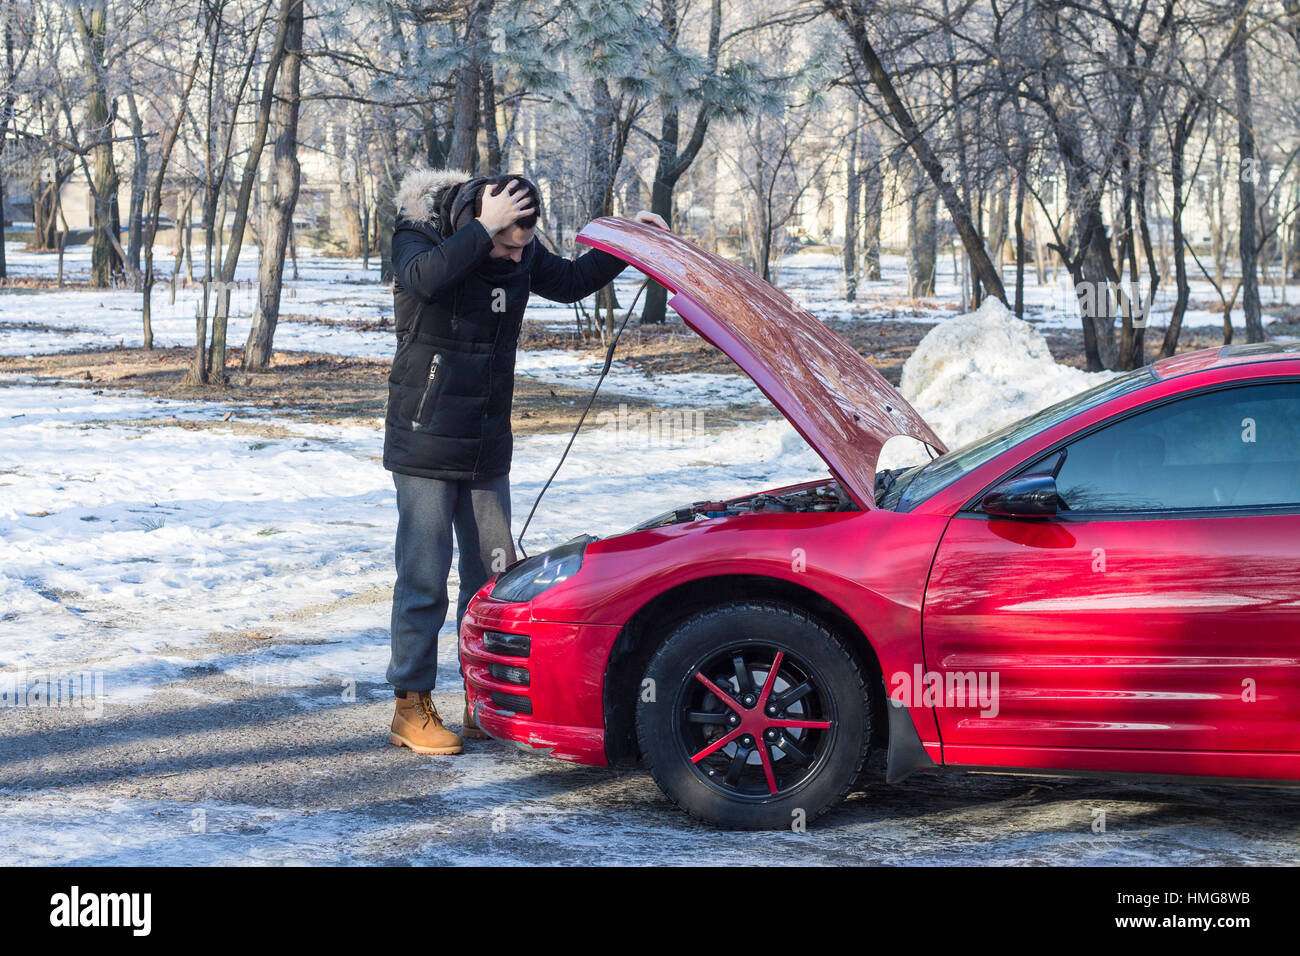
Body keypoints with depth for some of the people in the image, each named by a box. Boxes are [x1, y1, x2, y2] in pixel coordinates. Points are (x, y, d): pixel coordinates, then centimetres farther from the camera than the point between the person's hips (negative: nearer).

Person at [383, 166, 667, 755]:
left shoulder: (521, 252, 2)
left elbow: (570, 282, 20)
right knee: (424, 579, -4)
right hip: (425, 444, -6)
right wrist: (482, 230, -36)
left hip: (487, 447, 6)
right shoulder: (417, 237, -13)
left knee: (494, 577, 9)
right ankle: (412, 710, 4)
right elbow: (425, 278, -36)